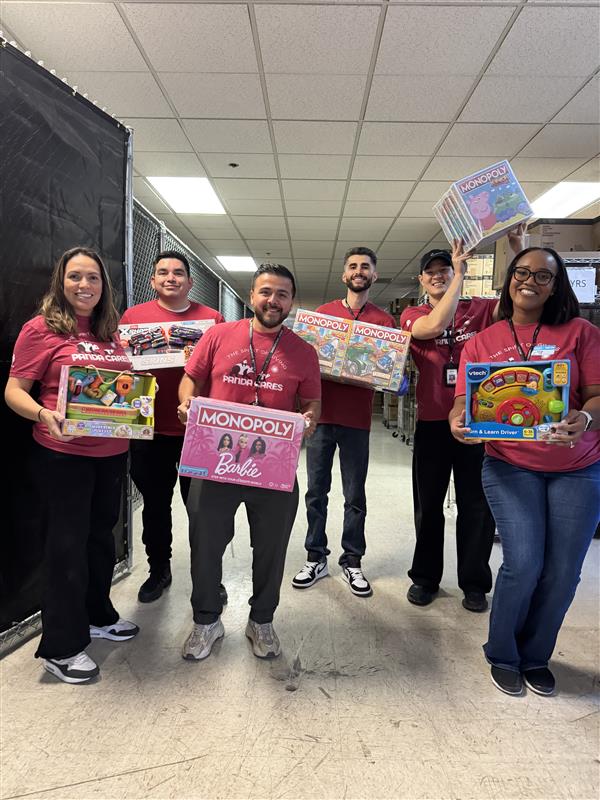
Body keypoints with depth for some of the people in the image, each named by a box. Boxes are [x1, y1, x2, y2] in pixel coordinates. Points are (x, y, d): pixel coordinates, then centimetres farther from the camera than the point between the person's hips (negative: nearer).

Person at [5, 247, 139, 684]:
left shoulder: (111, 333, 10)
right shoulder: (41, 328, -8)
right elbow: (14, 390, -10)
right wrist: (43, 414, -27)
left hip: (112, 453, 6)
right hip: (63, 456, -6)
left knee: (101, 535, 18)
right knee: (68, 543, 4)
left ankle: (98, 615, 39)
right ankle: (60, 647, 21)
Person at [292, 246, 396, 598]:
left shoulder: (384, 319, 6)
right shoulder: (323, 312, 9)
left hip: (357, 419, -1)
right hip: (322, 414, 1)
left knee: (355, 496, 7)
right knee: (316, 491, 8)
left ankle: (352, 561, 22)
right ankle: (316, 558, 22)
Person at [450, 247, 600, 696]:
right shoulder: (482, 343, 5)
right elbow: (463, 402, 0)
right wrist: (458, 422, -23)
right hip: (510, 466, -1)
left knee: (562, 572, 3)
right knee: (523, 564, -9)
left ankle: (535, 656, 32)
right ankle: (502, 655, 20)